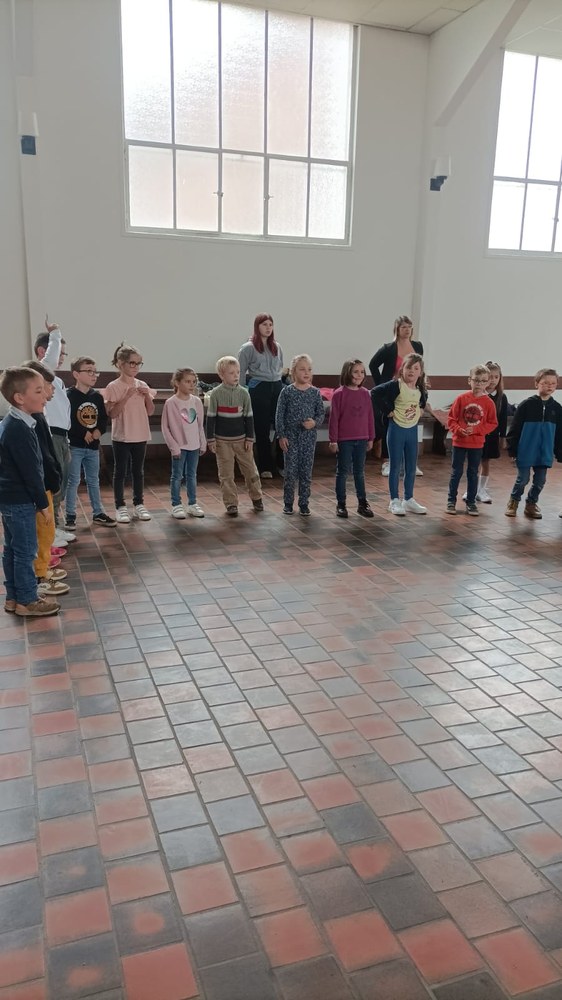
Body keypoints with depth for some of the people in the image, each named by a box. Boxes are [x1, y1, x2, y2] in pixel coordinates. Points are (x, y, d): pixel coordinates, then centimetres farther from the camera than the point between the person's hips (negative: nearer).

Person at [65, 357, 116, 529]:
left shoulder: (97, 396, 7)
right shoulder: (69, 396, -11)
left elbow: (104, 418, 9)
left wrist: (99, 430, -10)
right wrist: (83, 433, -19)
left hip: (93, 445, 6)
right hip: (75, 445, -5)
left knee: (93, 480, 14)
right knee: (73, 481, 0)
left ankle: (98, 513, 23)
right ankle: (70, 515, 8)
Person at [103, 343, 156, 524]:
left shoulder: (142, 386, 4)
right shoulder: (114, 387, -9)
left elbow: (150, 412, 7)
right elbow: (111, 414, -16)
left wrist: (147, 396, -10)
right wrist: (127, 396, -22)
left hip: (140, 436, 4)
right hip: (121, 437, -4)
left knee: (138, 471, 13)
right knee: (120, 472, 4)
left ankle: (139, 504, 24)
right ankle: (120, 507, 12)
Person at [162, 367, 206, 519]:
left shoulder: (197, 401, 3)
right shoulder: (170, 403, -11)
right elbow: (165, 427, -8)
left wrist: (203, 443, 10)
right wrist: (174, 446, -11)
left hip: (194, 445, 4)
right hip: (179, 446, -4)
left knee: (192, 475, 13)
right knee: (177, 476, 4)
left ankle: (192, 504, 22)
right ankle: (176, 505, 14)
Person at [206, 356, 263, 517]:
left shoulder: (244, 393, -1)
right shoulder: (216, 393, -7)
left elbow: (249, 417, 4)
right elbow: (211, 417, -3)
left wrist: (250, 438, 1)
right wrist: (211, 440, -5)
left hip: (242, 439, 2)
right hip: (222, 440, -2)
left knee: (250, 470, 7)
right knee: (226, 474, 3)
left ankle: (256, 498, 25)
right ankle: (231, 503, 12)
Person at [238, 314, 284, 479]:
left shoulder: (276, 347, 13)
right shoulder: (248, 348, -1)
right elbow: (241, 371, -1)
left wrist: (277, 379, 15)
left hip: (277, 387, 4)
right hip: (258, 389, -4)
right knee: (262, 430, 2)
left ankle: (283, 464, 7)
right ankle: (266, 467, 12)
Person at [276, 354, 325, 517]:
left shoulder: (315, 392, 1)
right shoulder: (287, 391, -4)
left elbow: (321, 413, 5)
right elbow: (279, 415, -3)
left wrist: (315, 422, -16)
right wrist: (281, 435, -7)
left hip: (309, 437, 2)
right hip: (291, 437, -2)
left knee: (306, 472, 6)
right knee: (290, 471, 1)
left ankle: (304, 503, 16)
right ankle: (288, 503, 14)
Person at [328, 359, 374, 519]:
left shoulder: (365, 393, 4)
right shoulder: (339, 393, -8)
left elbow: (370, 416, 9)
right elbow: (334, 418, -8)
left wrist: (371, 438, 10)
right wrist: (333, 440, -9)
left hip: (361, 439, 4)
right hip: (344, 440, -4)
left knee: (359, 471, 13)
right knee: (343, 471, 5)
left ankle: (362, 503, 21)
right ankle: (341, 504, 14)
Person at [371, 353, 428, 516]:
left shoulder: (420, 389, 2)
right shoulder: (396, 385, -16)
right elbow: (375, 393, -22)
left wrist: (420, 410, 8)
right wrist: (387, 411, -18)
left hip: (413, 429, 6)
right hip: (397, 429, -5)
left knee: (411, 467, 11)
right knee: (396, 466, 2)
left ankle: (408, 500, 24)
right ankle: (394, 501, 13)